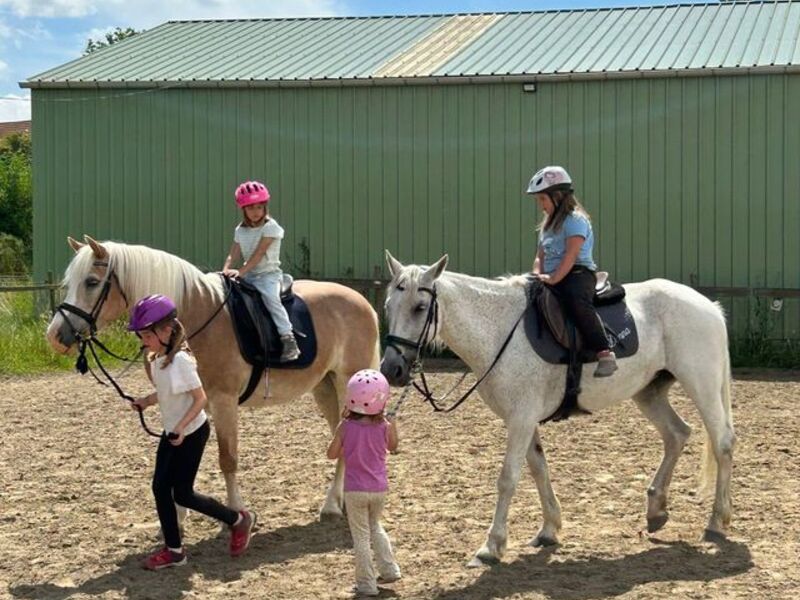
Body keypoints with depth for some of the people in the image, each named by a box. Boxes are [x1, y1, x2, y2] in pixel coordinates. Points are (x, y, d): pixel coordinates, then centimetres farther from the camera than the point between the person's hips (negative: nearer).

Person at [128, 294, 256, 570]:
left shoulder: (180, 360, -24)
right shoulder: (158, 359, 1)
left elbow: (200, 398, -21)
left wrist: (181, 426, -29)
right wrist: (146, 401, 0)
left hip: (191, 433, -8)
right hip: (171, 432, 8)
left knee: (183, 494, -1)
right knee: (160, 488, 5)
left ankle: (239, 520, 17)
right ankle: (173, 550, 15)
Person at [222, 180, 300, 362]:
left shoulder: (271, 227, -7)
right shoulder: (240, 230, 12)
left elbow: (259, 254, -16)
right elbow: (234, 254, 6)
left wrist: (240, 272, -24)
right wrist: (226, 271, -14)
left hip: (268, 274, -6)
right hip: (248, 275, 7)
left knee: (271, 298, -31)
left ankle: (289, 340, -34)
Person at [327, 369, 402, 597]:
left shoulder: (346, 427, -12)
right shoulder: (384, 427, -7)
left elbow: (332, 454, -1)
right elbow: (392, 447, 13)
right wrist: (392, 423, 13)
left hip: (355, 490, -3)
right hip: (379, 488, 3)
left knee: (361, 535, 6)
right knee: (375, 527, 27)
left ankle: (366, 583, 8)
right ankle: (389, 569, 24)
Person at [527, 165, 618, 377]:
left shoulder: (575, 219, -6)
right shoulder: (547, 224, 22)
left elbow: (571, 255, -18)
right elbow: (540, 257, 18)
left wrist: (553, 279, -28)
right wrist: (538, 276, -4)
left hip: (578, 274, -10)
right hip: (553, 279, 10)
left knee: (577, 300, -38)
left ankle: (605, 354, -44)